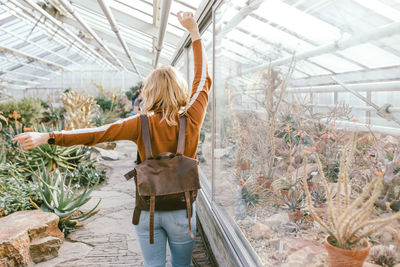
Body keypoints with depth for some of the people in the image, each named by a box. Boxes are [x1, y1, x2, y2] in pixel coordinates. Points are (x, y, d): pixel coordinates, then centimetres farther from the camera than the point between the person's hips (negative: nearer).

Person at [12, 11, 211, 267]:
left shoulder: (142, 125, -13)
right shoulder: (191, 120, -11)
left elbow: (97, 133, -15)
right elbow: (204, 79, -1)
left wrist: (48, 137, -11)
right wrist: (195, 32, 5)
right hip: (181, 209, 1)